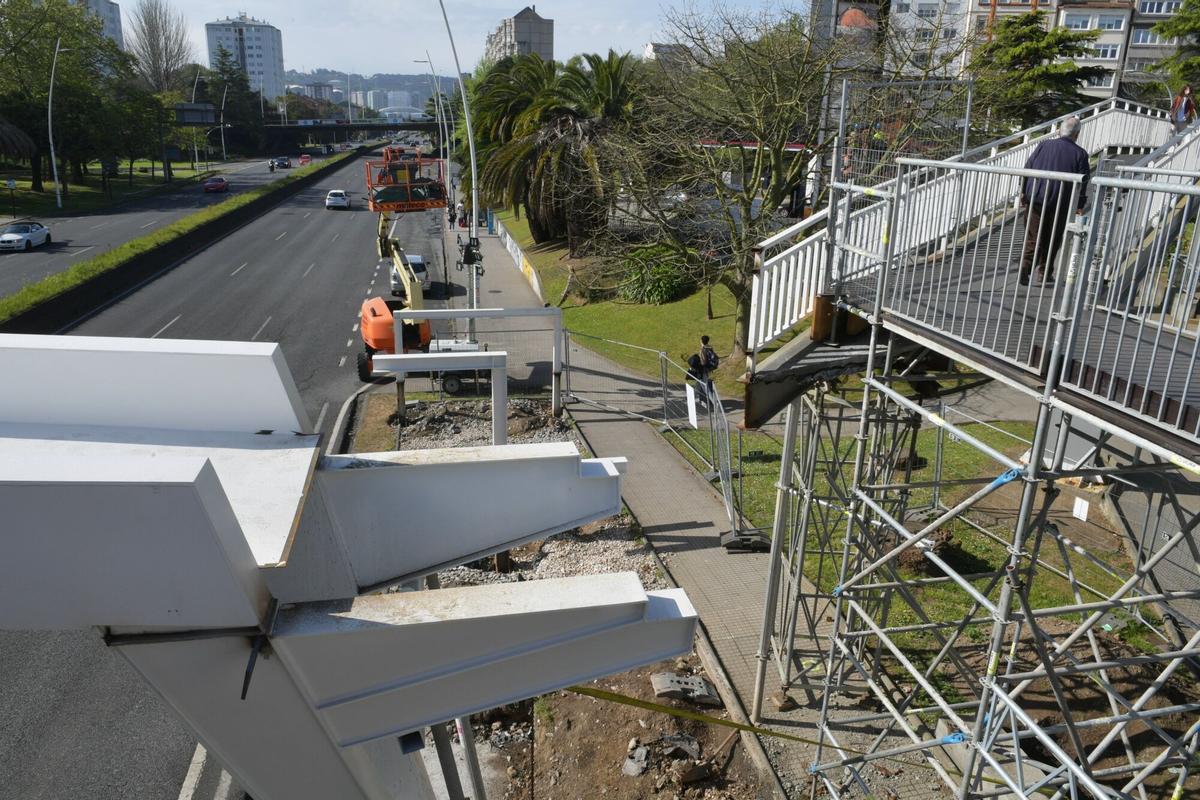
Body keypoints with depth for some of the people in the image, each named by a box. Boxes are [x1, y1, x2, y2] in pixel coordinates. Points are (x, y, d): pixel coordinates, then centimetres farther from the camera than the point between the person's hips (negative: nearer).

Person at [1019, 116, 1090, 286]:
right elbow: (1083, 182, -1)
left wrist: (1023, 192, 13)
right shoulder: (1080, 154, -2)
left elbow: (1027, 169, 4)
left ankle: (1025, 268, -12)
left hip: (1034, 200, 1)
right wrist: (1080, 205, 9)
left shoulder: (1043, 146, 2)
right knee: (1052, 239, 13)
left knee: (1033, 238, 6)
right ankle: (1046, 274, 18)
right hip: (1059, 205, -1)